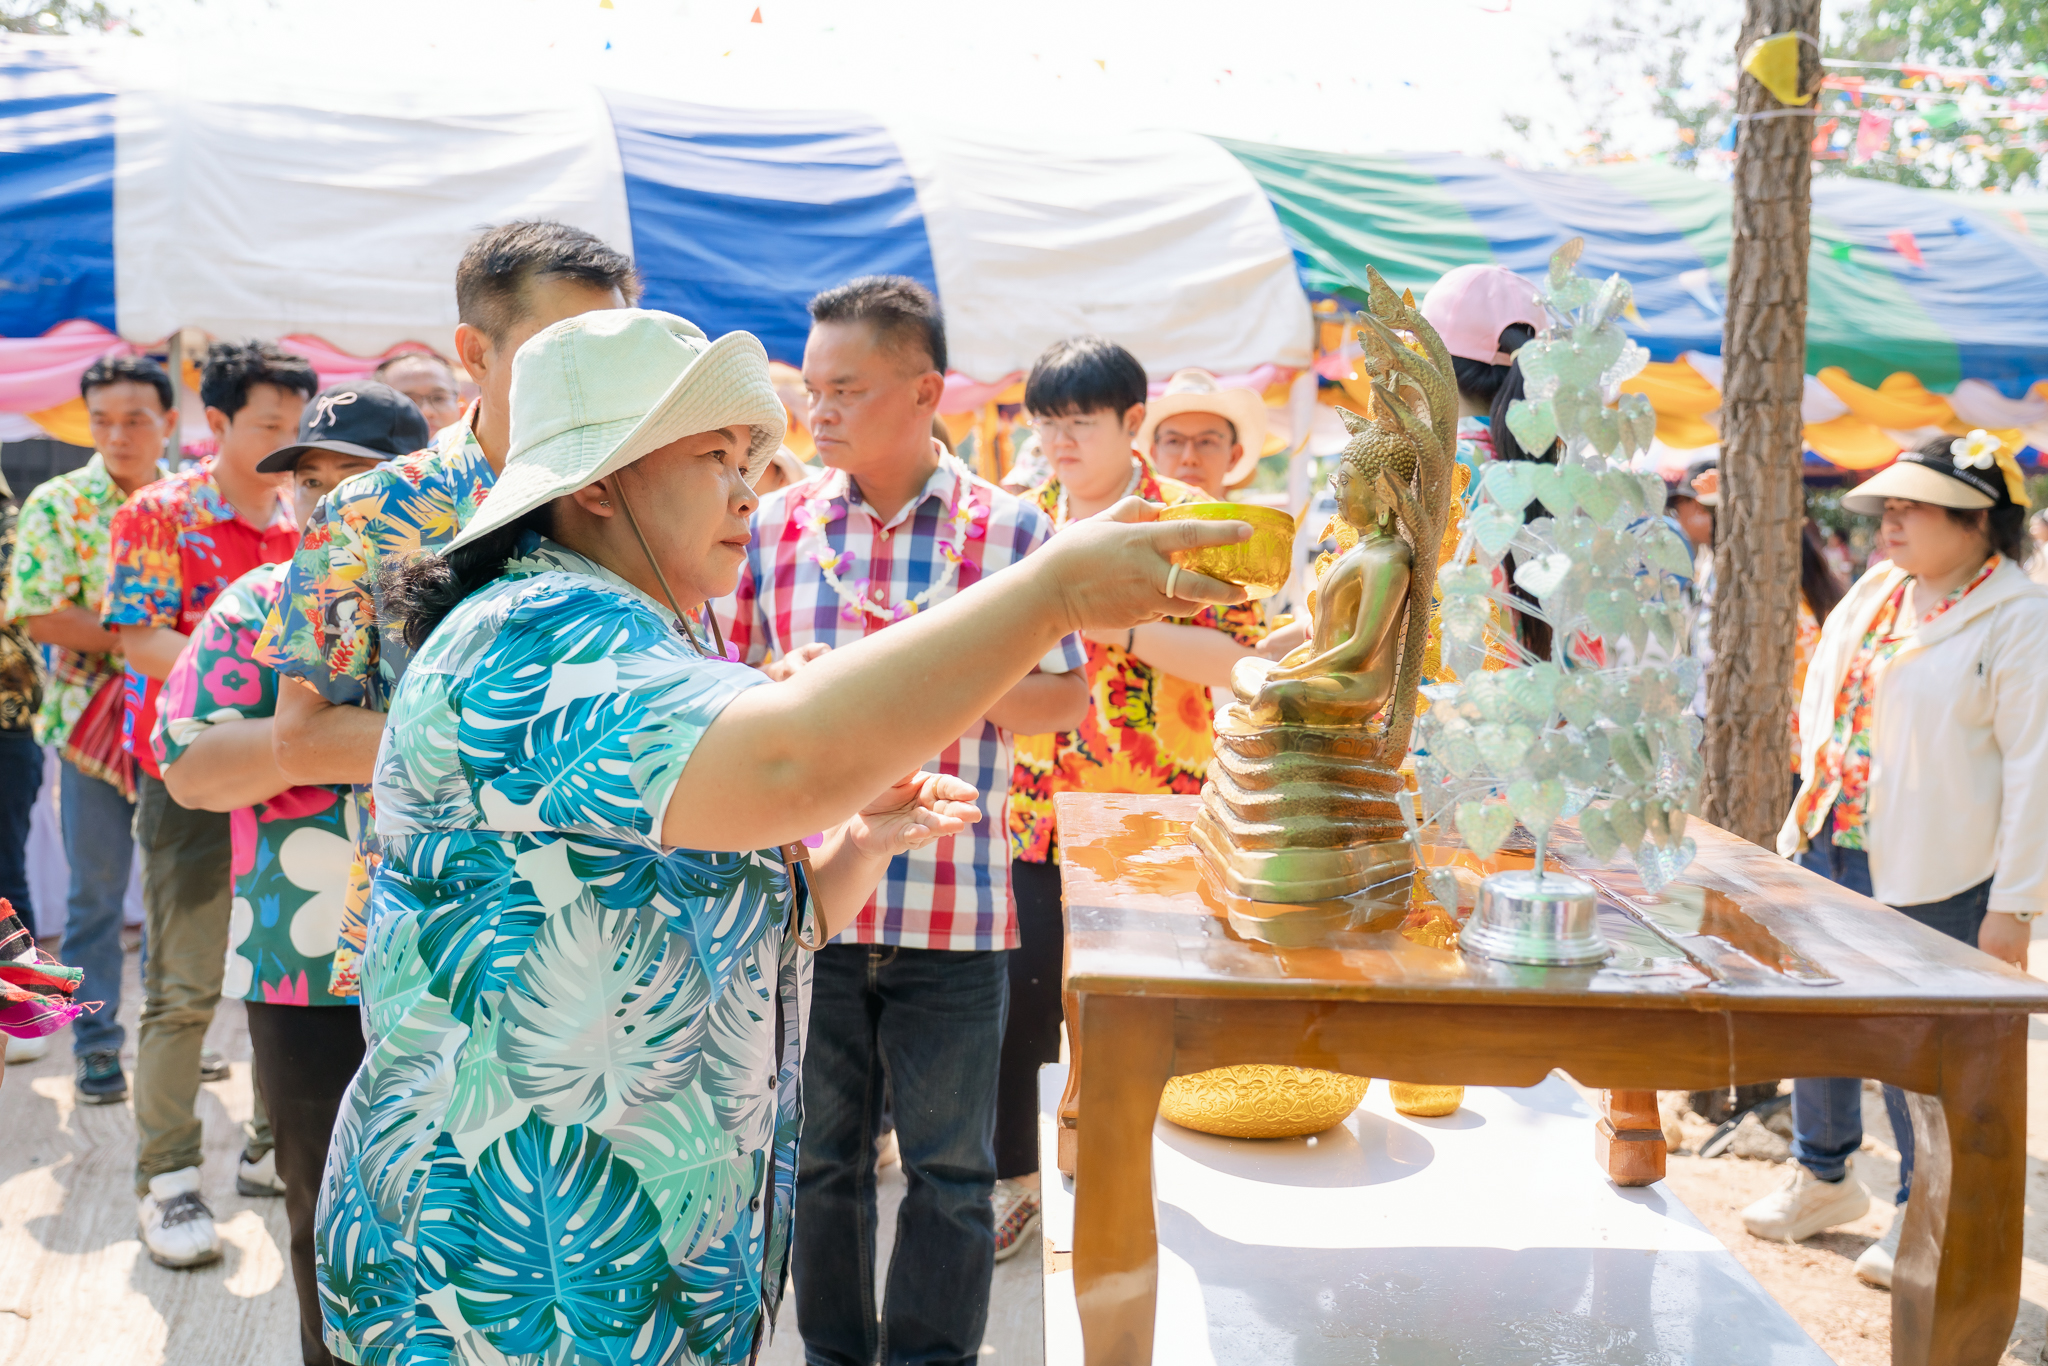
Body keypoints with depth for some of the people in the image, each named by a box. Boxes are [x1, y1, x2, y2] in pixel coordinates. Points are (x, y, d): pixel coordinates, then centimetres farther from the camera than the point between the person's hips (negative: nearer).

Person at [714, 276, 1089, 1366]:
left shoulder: (1011, 528, -2)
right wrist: (782, 688, -11)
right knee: (819, 1155, 15)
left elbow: (1067, 693, 3)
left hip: (955, 908, -2)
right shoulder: (774, 524, 4)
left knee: (949, 1169, 10)